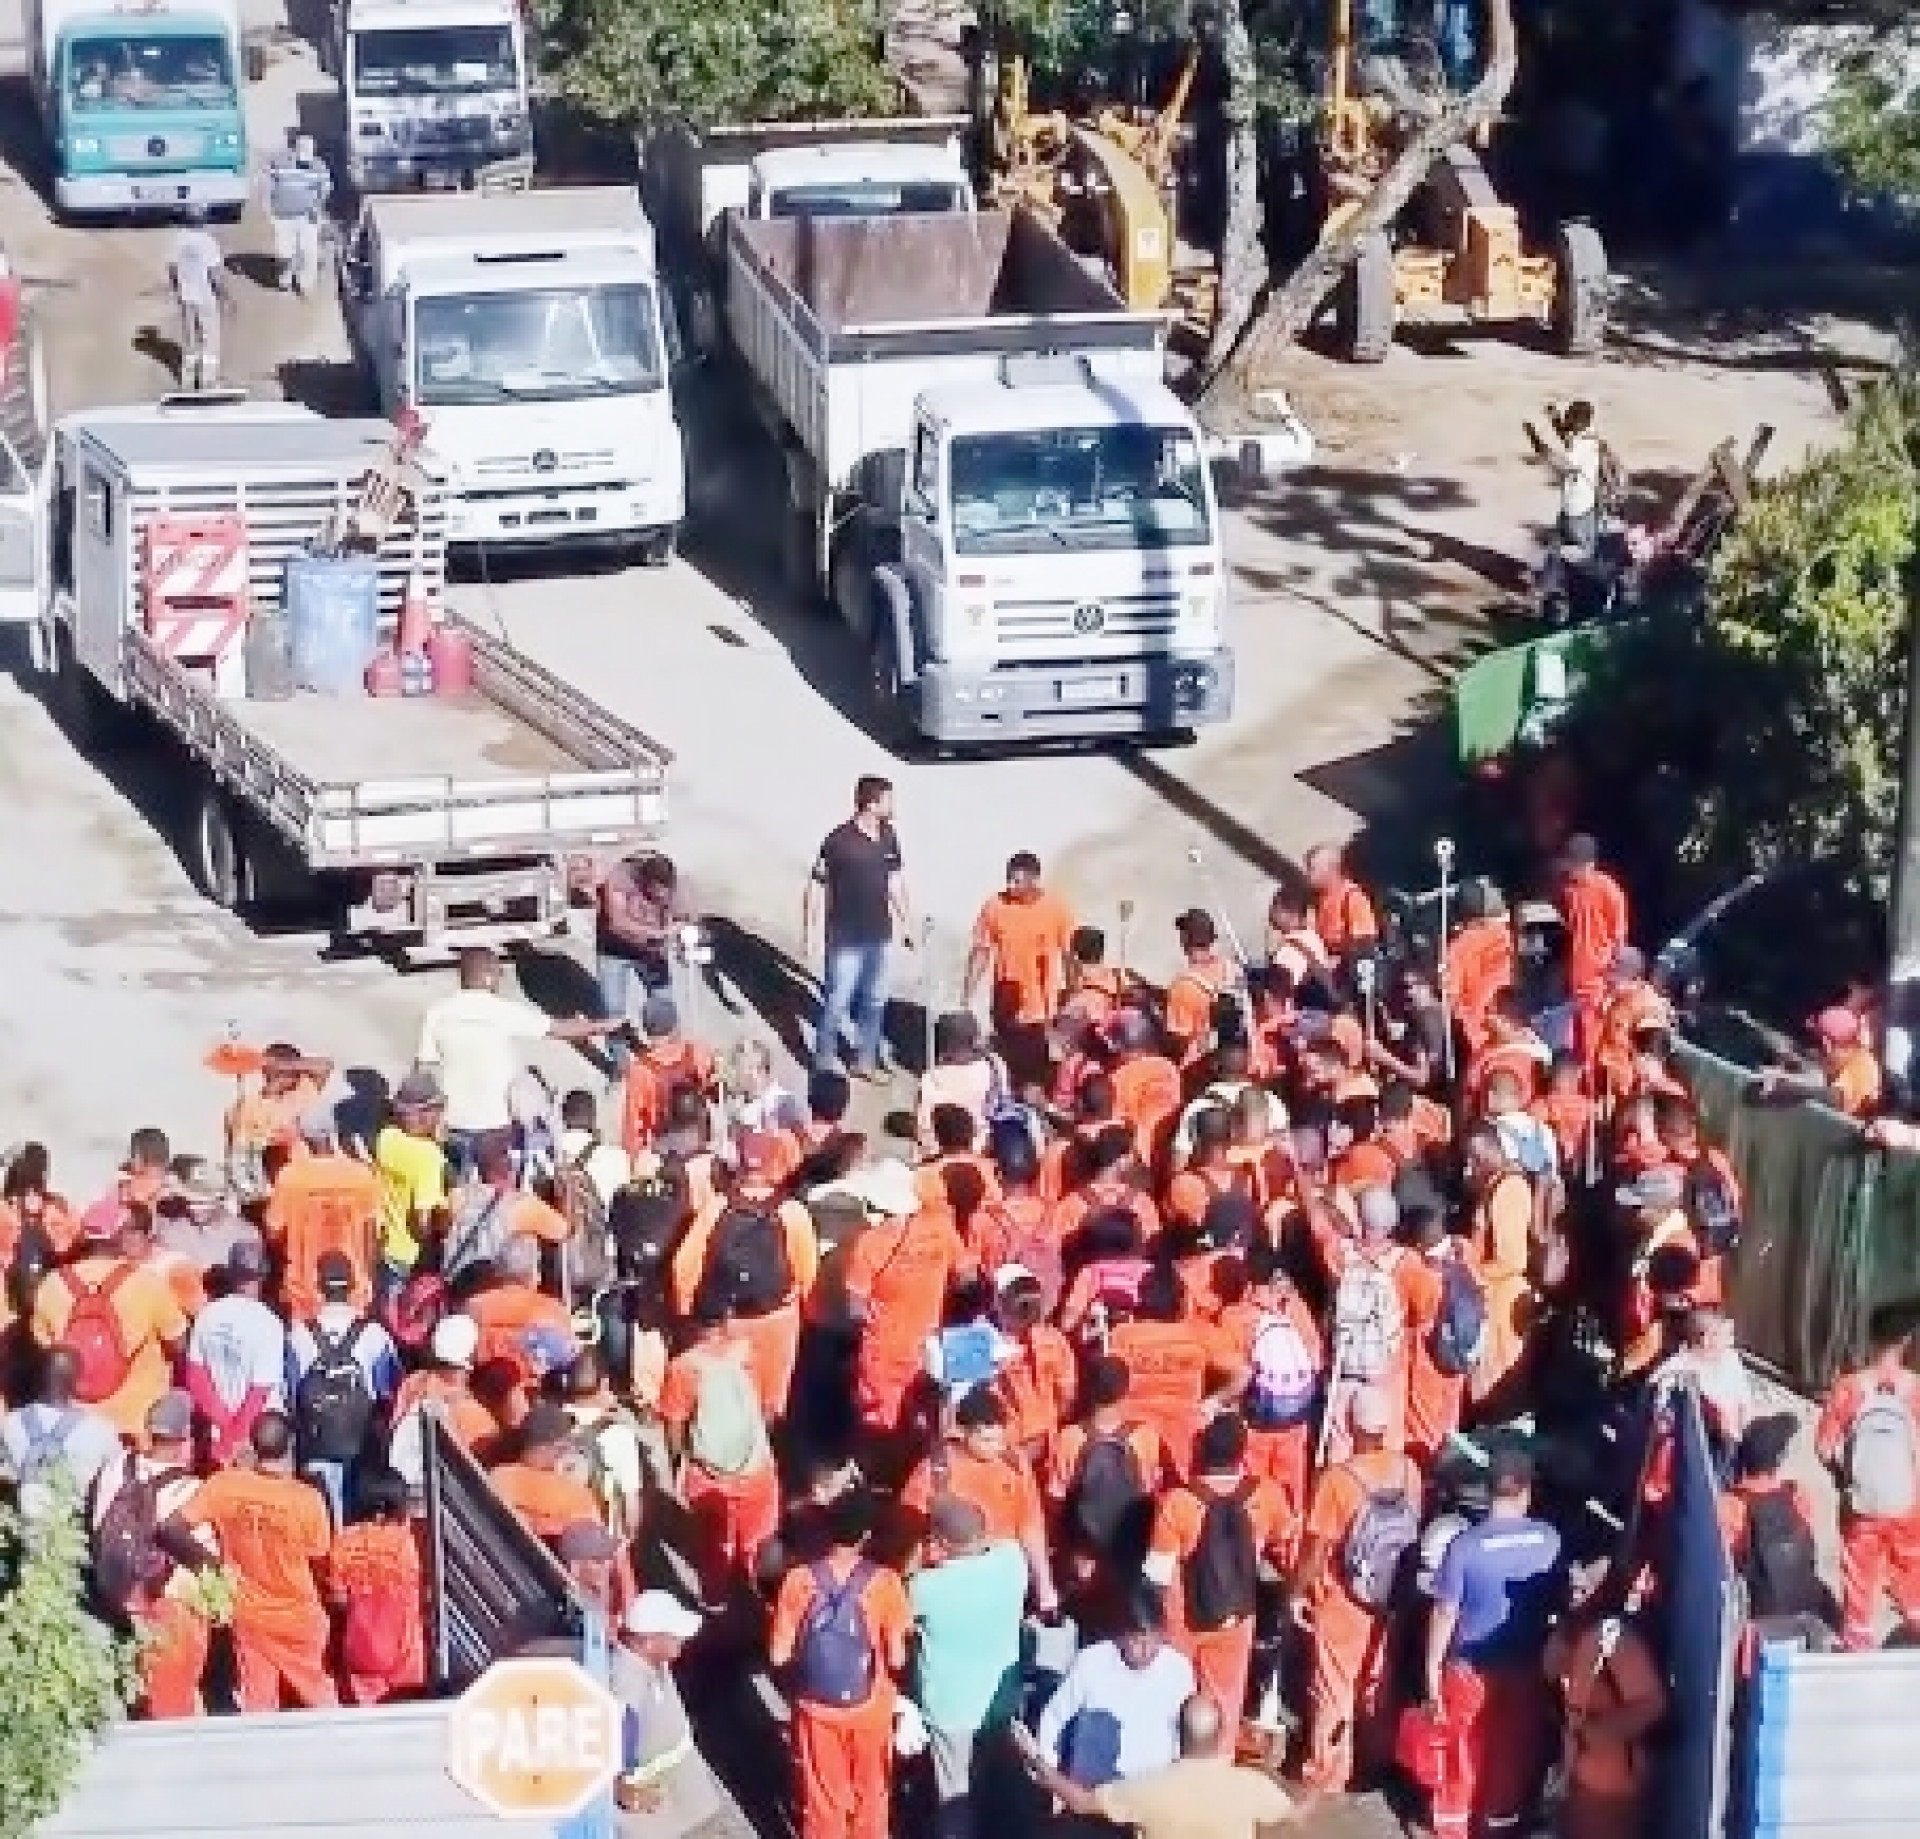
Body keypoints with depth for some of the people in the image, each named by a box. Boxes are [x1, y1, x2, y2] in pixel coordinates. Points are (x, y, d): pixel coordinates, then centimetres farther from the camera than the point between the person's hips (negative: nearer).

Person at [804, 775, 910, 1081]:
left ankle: (865, 1061, 32)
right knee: (837, 1002, 3)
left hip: (878, 936, 7)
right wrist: (809, 933, -12)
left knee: (875, 1000, 17)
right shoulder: (839, 840, -19)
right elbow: (815, 887, -13)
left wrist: (905, 921, 16)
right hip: (845, 938, -7)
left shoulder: (888, 836, 0)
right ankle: (824, 1062, 18)